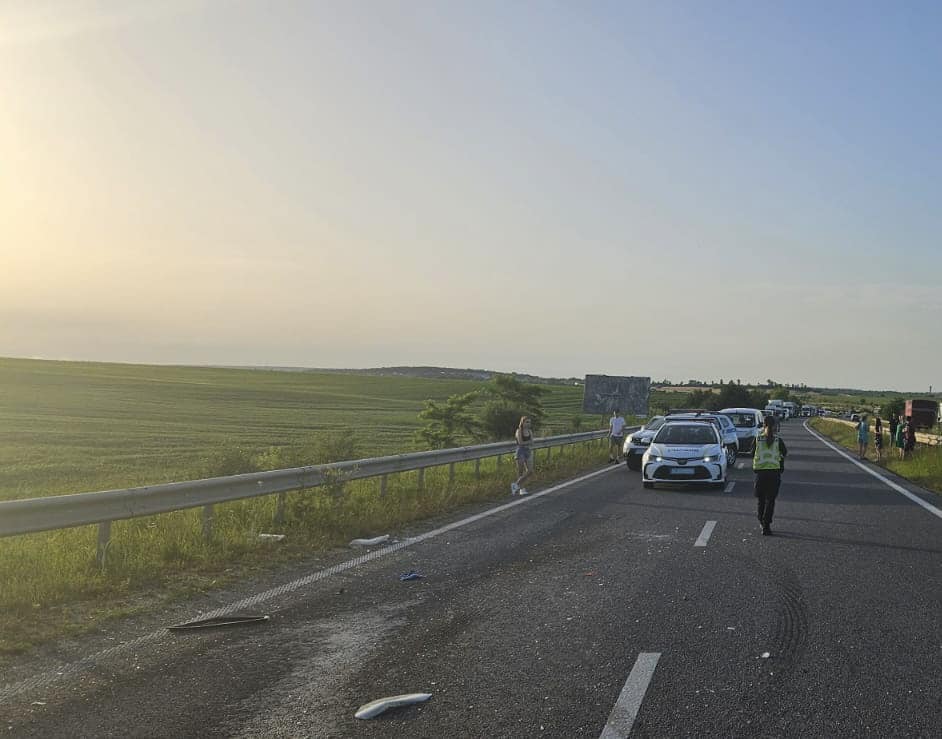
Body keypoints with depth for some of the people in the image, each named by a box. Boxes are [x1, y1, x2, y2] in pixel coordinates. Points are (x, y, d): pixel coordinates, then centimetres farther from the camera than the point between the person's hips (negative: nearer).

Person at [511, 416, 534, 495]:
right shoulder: (519, 431, -9)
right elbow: (520, 442, -17)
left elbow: (532, 443, 3)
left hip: (528, 453, 6)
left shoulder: (530, 431, 8)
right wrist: (528, 442, -5)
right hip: (520, 452, -6)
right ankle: (521, 489, 11)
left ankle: (516, 484, 14)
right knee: (520, 472, -1)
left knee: (530, 471, -1)